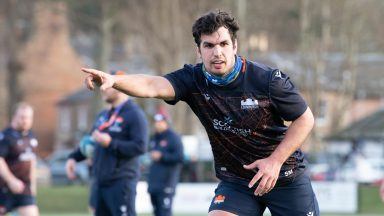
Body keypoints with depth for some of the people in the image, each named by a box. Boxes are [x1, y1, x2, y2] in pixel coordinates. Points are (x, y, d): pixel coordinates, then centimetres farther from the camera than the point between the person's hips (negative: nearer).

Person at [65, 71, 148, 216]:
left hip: (121, 182, -9)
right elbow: (90, 141, 27)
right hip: (100, 182, 9)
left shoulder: (134, 115, -10)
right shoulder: (104, 116, 17)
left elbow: (140, 147, -20)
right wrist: (74, 157, 12)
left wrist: (110, 143, -24)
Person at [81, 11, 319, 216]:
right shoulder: (194, 80, -13)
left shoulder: (269, 80, -18)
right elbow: (153, 85, -32)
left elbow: (305, 119, -8)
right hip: (235, 183, 2)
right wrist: (114, 80, -52)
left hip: (286, 177, -1)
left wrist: (275, 160, -18)